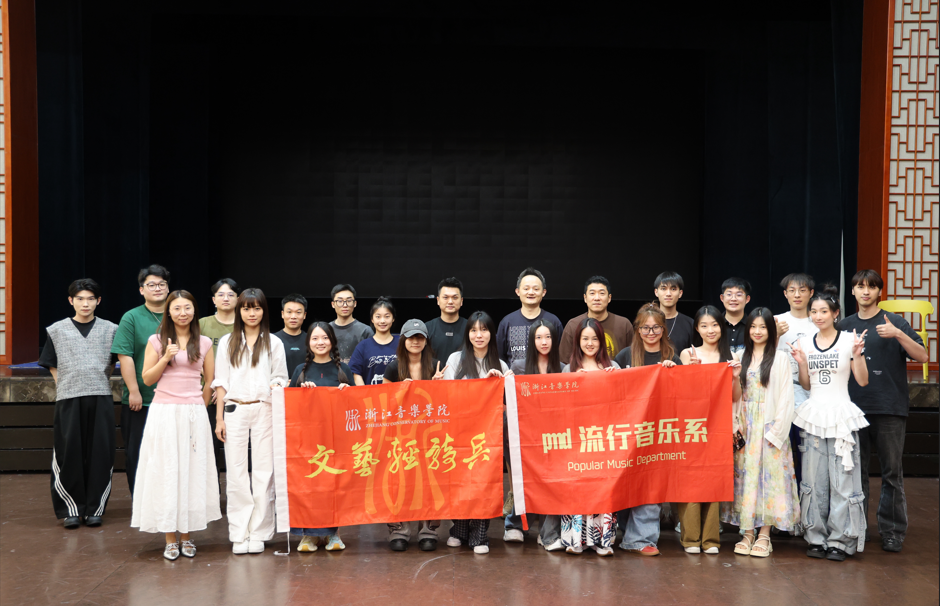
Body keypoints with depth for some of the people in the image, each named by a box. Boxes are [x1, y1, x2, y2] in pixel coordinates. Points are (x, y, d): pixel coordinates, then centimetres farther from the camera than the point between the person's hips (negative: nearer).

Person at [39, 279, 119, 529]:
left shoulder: (110, 330, 7)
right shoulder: (56, 331, 7)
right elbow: (52, 365, 11)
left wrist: (99, 382, 6)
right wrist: (66, 386, 2)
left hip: (100, 398, 0)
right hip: (68, 398, 0)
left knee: (99, 454, 0)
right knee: (68, 455, -2)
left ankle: (94, 508, 9)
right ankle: (71, 509, 7)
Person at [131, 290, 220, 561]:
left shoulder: (204, 343, 7)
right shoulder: (157, 341, 4)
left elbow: (210, 381, 12)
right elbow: (147, 378, 2)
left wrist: (198, 406, 9)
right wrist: (166, 358, -10)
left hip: (194, 414, 1)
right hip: (164, 413, -1)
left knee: (193, 471, 2)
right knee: (166, 471, -1)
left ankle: (186, 535, 11)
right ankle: (170, 538, 5)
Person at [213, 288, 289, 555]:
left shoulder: (274, 343, 8)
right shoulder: (227, 342, 11)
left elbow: (281, 379, 10)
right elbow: (221, 382, 9)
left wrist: (276, 387, -12)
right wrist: (219, 418, 4)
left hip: (264, 410, -1)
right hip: (235, 411, 1)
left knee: (263, 471, -2)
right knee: (235, 472, -2)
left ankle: (258, 533, 5)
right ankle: (239, 534, 4)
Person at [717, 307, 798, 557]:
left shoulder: (780, 358, 1)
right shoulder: (741, 359, 12)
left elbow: (786, 397, -5)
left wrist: (776, 430, -11)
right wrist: (734, 377, -5)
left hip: (769, 427, -4)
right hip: (745, 426, 4)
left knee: (769, 475, -5)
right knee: (746, 476, 3)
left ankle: (764, 536, 0)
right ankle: (748, 534, 8)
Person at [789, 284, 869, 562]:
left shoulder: (849, 341, -3)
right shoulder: (805, 343, 9)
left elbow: (862, 381, -2)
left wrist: (857, 354, -16)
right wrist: (801, 362, -2)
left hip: (841, 415, -4)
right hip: (814, 414, 4)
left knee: (842, 479, -4)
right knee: (814, 479, 5)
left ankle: (840, 541, 3)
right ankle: (817, 537, 13)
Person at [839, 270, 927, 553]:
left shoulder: (894, 322, 1)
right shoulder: (845, 325, 12)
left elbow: (922, 356, -7)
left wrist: (898, 334, -20)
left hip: (889, 408, -3)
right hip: (854, 407, 3)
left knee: (892, 471, 1)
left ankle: (893, 530, 9)